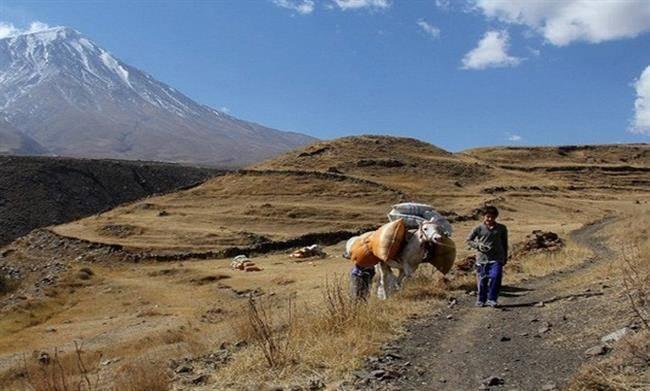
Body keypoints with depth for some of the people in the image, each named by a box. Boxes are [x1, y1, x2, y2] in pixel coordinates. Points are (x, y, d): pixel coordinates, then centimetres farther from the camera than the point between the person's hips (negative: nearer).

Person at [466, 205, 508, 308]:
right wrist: (478, 245, -12)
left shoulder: (502, 228, 5)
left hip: (497, 259, 1)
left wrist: (505, 257, 18)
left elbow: (504, 243, 16)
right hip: (482, 258, 0)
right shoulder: (478, 228, -1)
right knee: (482, 281, 5)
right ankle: (481, 300, 21)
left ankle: (492, 299, -4)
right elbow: (469, 240, 5)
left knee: (496, 277, -16)